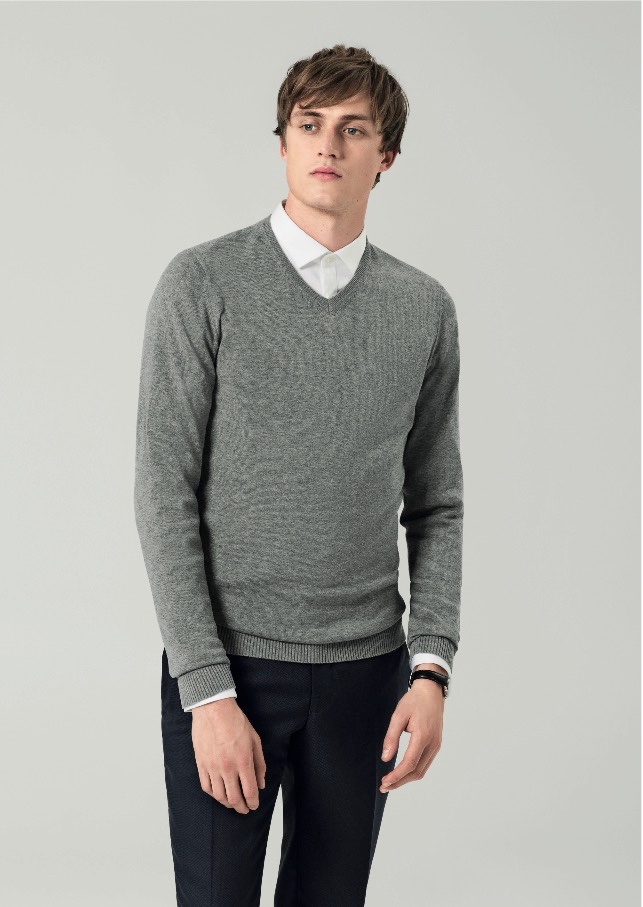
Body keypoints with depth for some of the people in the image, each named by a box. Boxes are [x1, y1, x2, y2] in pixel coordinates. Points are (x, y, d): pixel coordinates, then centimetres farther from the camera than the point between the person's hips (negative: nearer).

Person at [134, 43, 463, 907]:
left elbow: (435, 505, 9)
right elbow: (164, 494, -8)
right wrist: (208, 691, -13)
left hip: (363, 673, 3)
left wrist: (432, 669, -3)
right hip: (225, 666, -3)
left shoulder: (425, 308, 5)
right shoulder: (204, 283, -5)